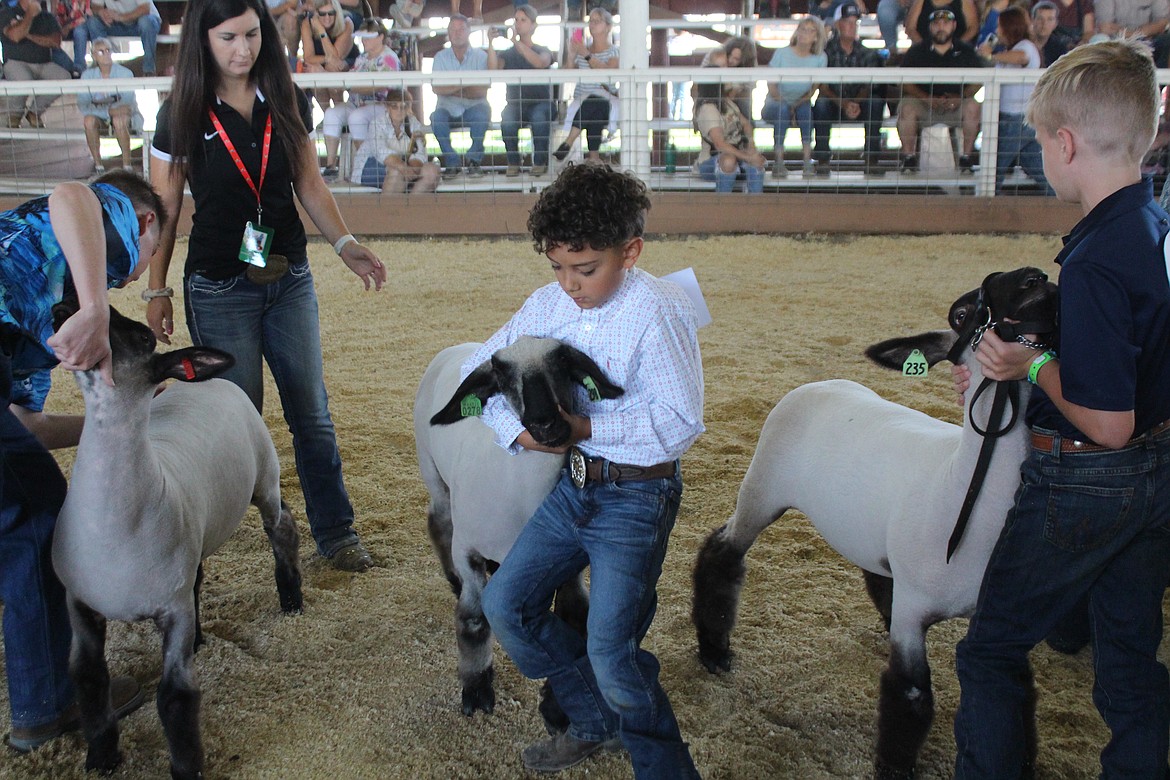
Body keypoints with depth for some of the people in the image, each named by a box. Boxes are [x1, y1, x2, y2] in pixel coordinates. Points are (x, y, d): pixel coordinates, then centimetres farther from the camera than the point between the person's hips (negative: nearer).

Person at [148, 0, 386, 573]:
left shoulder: (288, 103, 2)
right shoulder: (183, 114, -5)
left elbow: (310, 187, 7)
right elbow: (164, 210, -1)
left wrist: (345, 244, -8)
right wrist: (156, 291, -3)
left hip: (289, 280, 3)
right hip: (218, 289, -3)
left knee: (312, 412, 6)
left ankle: (336, 534, 15)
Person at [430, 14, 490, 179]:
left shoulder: (480, 56, 2)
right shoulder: (441, 57, 6)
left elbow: (482, 91, -10)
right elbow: (436, 88, -9)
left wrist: (451, 89, -15)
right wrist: (460, 85, -22)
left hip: (472, 109, -1)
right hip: (448, 109, 1)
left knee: (482, 112, -33)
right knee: (436, 117, -31)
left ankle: (474, 159, -14)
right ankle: (452, 162, -15)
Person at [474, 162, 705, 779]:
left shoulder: (658, 312, -17)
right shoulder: (549, 304, 1)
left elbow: (680, 420, -21)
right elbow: (482, 367, 10)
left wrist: (586, 426, -22)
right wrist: (518, 428, -7)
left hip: (637, 496, -7)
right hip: (574, 484, 8)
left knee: (609, 648, -12)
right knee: (505, 603, 10)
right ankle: (596, 723, 27)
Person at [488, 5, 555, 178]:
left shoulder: (543, 51, 8)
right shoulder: (507, 53, 13)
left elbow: (540, 63, -19)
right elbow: (493, 70, -9)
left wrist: (515, 41, -25)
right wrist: (490, 43, -20)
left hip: (541, 103, -1)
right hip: (516, 104, 1)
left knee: (539, 118, -36)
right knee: (507, 119, -34)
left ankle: (540, 163, -18)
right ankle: (513, 163, -19)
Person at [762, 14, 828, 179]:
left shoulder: (820, 58, -1)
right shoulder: (782, 53, -6)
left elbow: (814, 88, -3)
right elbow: (772, 86, -7)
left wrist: (799, 102, -18)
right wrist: (785, 104, -19)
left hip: (801, 103, 2)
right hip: (775, 104, -2)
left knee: (805, 108, -34)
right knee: (783, 108, -36)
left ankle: (807, 159, -33)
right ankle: (779, 161, -37)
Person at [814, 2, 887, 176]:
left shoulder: (866, 54, 4)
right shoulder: (827, 51, -3)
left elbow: (868, 86, -5)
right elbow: (822, 87, -11)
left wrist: (856, 104, -27)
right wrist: (843, 104, -28)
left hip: (858, 106, 2)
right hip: (832, 105, -2)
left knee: (876, 101, -28)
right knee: (821, 102, -34)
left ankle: (871, 158, -26)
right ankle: (822, 158, -29)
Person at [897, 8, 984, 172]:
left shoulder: (966, 52, 10)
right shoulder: (917, 51, 8)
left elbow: (978, 81, 3)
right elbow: (905, 82, -2)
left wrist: (961, 97, -17)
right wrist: (927, 98, -18)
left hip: (956, 105, 0)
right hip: (923, 103, 0)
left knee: (974, 107, -30)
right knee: (906, 108, -32)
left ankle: (966, 157, -17)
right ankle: (909, 157, -19)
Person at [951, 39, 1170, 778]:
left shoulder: (1096, 261, -28)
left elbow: (1107, 423, -26)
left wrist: (1035, 364, -12)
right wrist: (1022, 371, 9)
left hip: (1086, 485, -8)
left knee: (994, 648, 10)